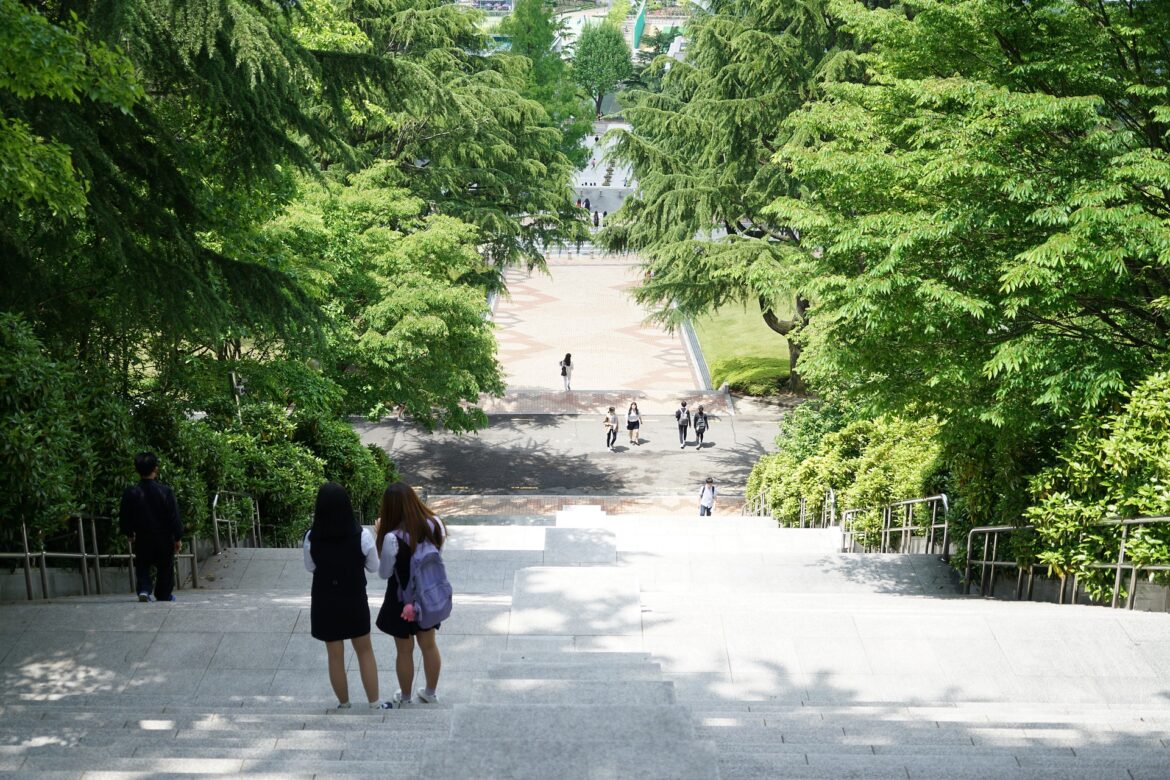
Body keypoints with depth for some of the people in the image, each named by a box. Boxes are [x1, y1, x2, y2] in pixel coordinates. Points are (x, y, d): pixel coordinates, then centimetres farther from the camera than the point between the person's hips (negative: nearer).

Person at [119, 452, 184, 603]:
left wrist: (129, 534, 18)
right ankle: (163, 595, 20)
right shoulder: (165, 492, -14)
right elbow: (174, 517, -10)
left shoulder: (130, 493, -9)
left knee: (142, 566, 18)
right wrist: (178, 538, 0)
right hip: (164, 539, -1)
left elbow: (124, 518, 0)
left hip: (142, 539, 1)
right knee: (165, 568, 15)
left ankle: (144, 589, -2)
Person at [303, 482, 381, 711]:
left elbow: (311, 567, 0)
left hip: (325, 603, 0)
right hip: (354, 600, 0)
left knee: (335, 656, 15)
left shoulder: (312, 538, -16)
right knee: (365, 651, 19)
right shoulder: (362, 536, -19)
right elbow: (373, 567, -5)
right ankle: (374, 704, 23)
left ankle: (344, 705, 28)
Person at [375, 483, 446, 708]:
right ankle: (430, 693, 41)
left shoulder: (392, 538, -31)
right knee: (429, 645, 23)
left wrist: (380, 536, -13)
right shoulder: (434, 523, -17)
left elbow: (384, 573, -17)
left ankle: (405, 699, 35)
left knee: (404, 651, 16)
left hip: (403, 601, -5)